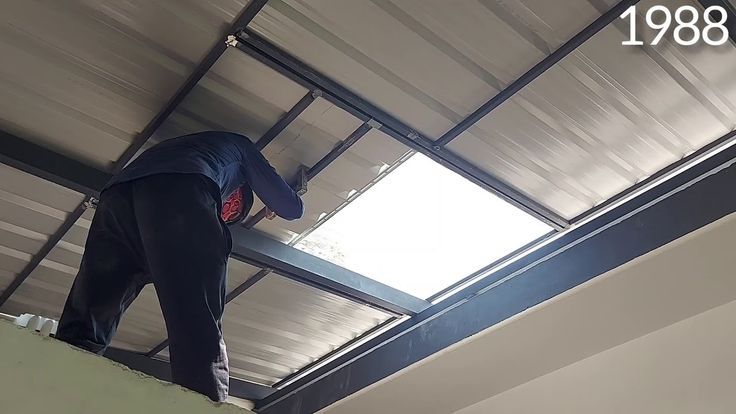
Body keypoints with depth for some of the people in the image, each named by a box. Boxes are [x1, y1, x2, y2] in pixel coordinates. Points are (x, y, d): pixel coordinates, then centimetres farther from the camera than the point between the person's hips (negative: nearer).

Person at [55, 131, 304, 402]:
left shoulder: (175, 146, 49)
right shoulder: (239, 145, 38)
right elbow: (292, 207, 40)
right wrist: (274, 203, 63)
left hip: (115, 194, 5)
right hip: (180, 192, -5)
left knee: (81, 330, -2)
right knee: (199, 330, -16)